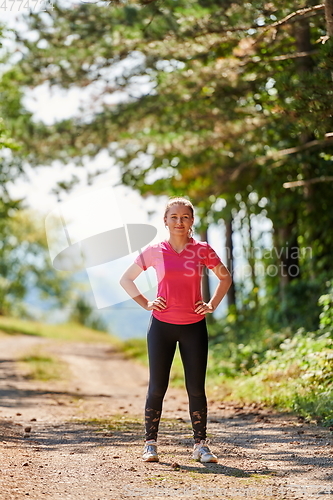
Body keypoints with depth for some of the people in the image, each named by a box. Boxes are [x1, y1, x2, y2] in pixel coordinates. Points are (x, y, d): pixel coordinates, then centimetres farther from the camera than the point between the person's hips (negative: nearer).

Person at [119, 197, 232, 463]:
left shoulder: (202, 250, 1)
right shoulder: (154, 251, 0)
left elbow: (225, 277, 15)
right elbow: (126, 279, 10)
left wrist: (212, 305, 4)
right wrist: (146, 303, -1)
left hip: (194, 327, 0)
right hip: (162, 325, 0)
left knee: (197, 388, 2)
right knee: (157, 387, 2)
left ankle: (201, 444, 12)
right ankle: (150, 444, 11)